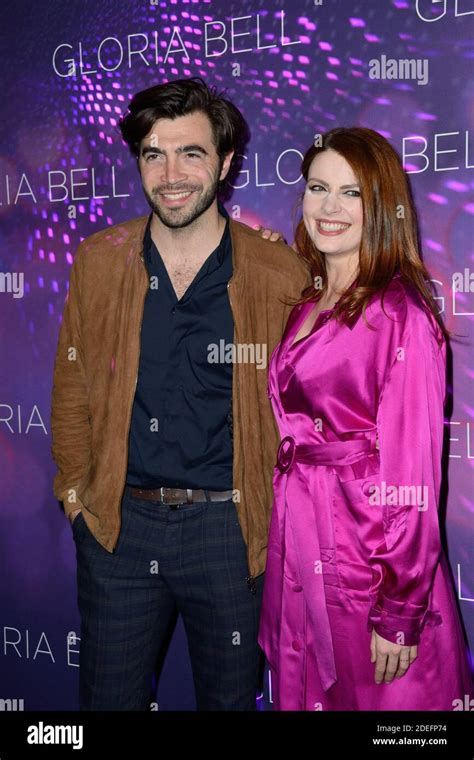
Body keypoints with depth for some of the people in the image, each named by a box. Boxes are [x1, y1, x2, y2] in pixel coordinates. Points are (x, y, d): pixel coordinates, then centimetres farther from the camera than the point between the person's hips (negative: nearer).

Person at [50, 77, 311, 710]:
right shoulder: (99, 262, 1)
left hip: (230, 529, -2)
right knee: (108, 697, 17)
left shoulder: (281, 275, -7)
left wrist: (282, 511, -3)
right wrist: (76, 488, 5)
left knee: (229, 697, 17)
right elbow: (72, 389, 9)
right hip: (116, 523, 2)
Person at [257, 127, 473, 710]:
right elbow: (291, 422, 10)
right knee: (302, 694, 21)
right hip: (296, 548, 7)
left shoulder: (400, 314, -16)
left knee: (367, 697, 12)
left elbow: (411, 475, -17)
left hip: (363, 554, -7)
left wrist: (399, 614, -16)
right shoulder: (307, 302, 8)